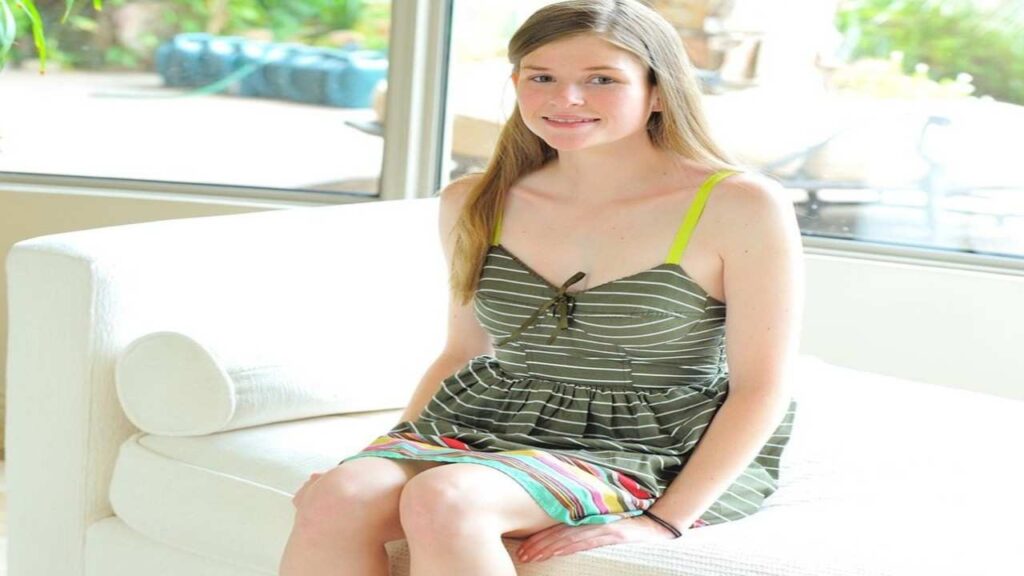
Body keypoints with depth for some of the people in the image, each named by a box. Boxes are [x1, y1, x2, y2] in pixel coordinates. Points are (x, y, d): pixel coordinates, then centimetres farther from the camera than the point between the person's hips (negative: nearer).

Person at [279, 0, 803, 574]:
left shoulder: (740, 207, -9)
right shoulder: (475, 204, 6)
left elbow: (761, 388, -7)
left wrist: (664, 521, -15)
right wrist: (392, 456, 4)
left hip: (650, 451, -5)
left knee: (442, 500, -33)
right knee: (339, 498, -26)